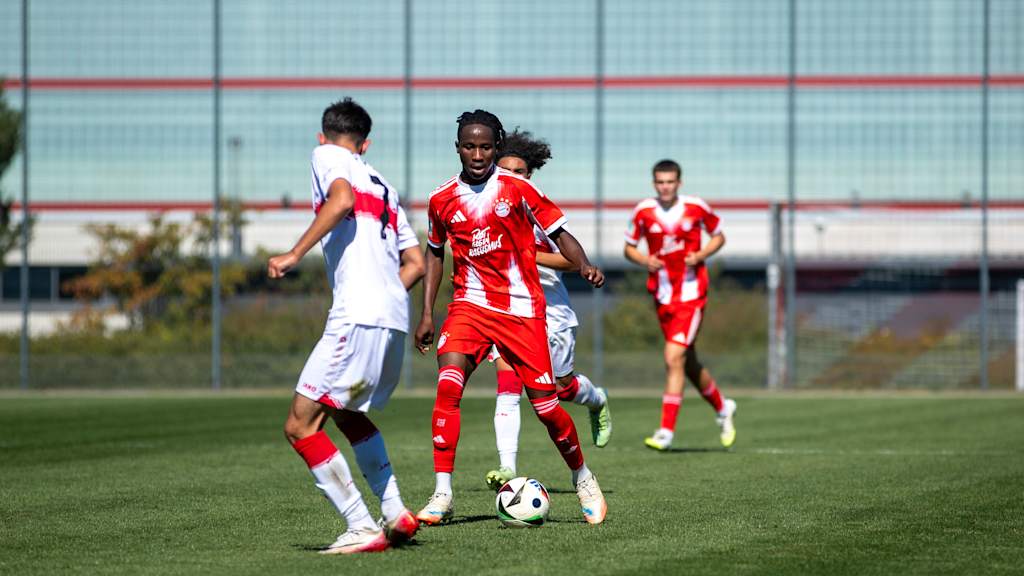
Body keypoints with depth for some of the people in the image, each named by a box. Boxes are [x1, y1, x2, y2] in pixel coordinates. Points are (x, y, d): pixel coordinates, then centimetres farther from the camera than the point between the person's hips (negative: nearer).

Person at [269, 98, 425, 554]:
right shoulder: (383, 186, 27)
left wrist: (295, 254, -17)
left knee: (300, 427, -6)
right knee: (346, 413, 29)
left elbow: (342, 200, -16)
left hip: (358, 319, -8)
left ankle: (362, 529, -11)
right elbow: (416, 263, 24)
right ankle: (396, 514, 23)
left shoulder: (326, 156, 6)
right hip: (395, 319, 8)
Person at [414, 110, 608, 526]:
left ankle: (582, 479, 23)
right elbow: (435, 253, 19)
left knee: (544, 404, -3)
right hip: (470, 304, 2)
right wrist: (427, 313, 14)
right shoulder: (442, 199, 5)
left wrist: (584, 266, -19)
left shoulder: (517, 189, -3)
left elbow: (558, 233, 1)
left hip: (522, 308, -2)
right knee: (447, 386, -21)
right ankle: (442, 495, -18)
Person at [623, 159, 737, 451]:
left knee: (674, 358, -16)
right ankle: (722, 408, 39)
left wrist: (701, 255, -11)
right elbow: (629, 247, 10)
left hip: (691, 294, -4)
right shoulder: (643, 211, 0)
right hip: (662, 294, 4)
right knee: (688, 363, 13)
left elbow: (719, 237, 8)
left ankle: (666, 431, -16)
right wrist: (644, 260, -11)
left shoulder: (696, 208, -5)